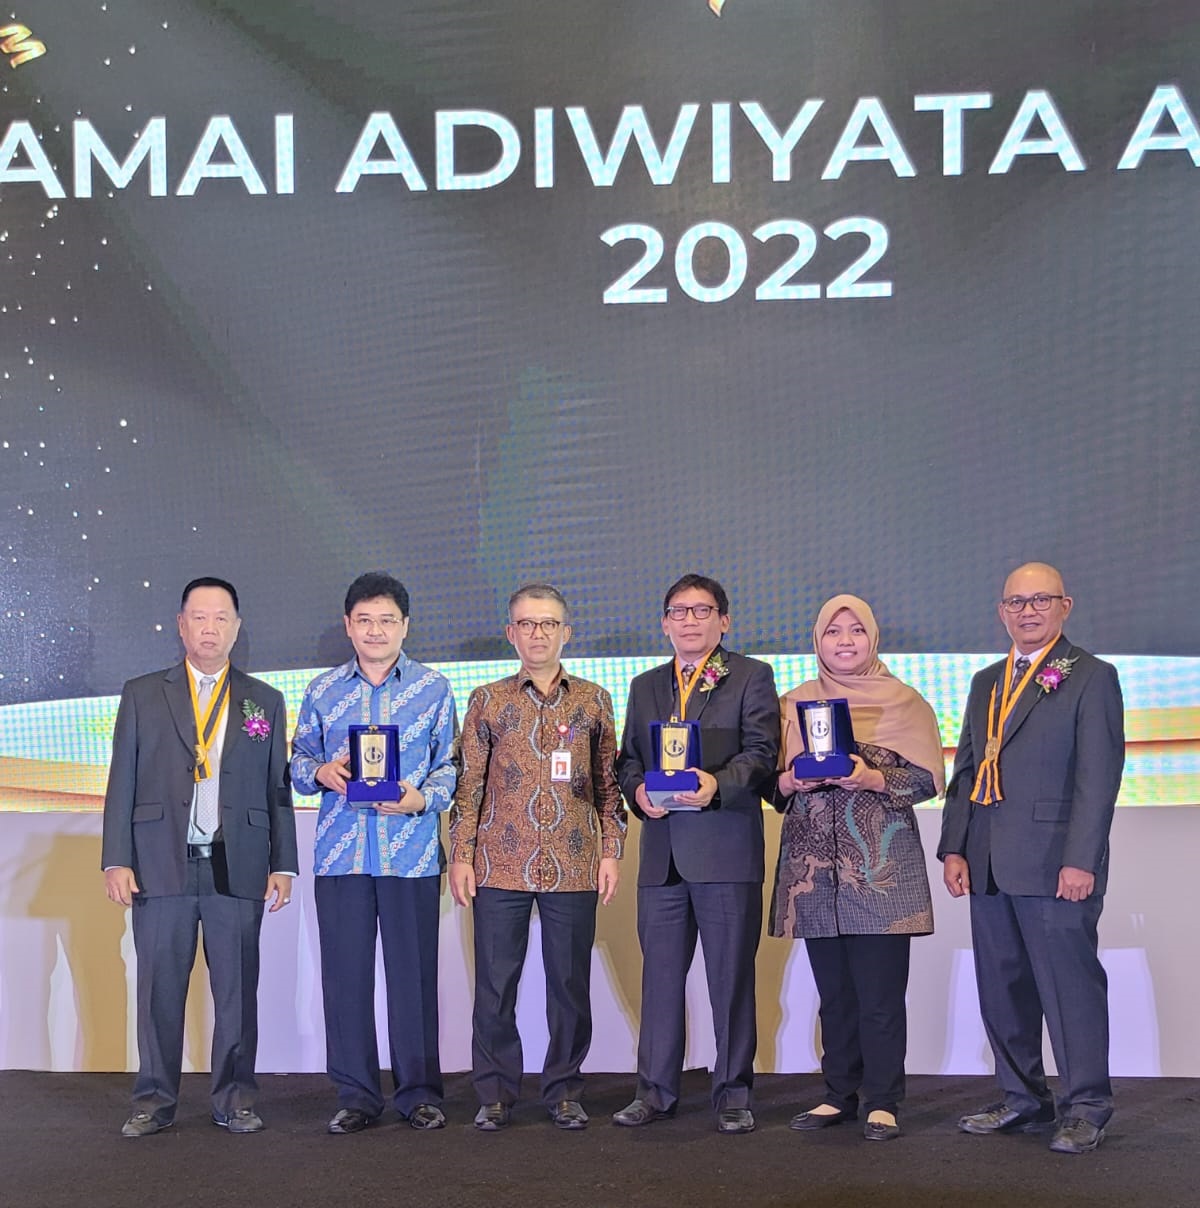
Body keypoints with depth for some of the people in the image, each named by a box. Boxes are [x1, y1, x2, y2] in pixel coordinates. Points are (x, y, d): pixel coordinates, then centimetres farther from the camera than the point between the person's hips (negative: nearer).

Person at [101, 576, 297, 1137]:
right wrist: (116, 860, -2)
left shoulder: (265, 701, 12)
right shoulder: (142, 695, 9)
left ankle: (234, 1099, 13)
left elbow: (277, 789, 10)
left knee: (237, 988, 3)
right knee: (159, 987, 3)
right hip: (161, 865, -1)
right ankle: (154, 1101, 13)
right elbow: (122, 783, 6)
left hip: (237, 867, 1)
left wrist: (283, 864, 4)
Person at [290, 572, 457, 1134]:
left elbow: (450, 763, 6)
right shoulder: (323, 691, 12)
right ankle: (355, 1095, 12)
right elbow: (298, 758, 16)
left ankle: (419, 1092, 11)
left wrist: (423, 798, -13)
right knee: (345, 973, 2)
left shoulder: (434, 688, 8)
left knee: (413, 971, 0)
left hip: (411, 854, -1)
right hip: (339, 853, 2)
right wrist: (319, 772, -6)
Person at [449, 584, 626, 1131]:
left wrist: (611, 850, 4)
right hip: (501, 865, 0)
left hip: (573, 866, 0)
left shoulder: (593, 700, 9)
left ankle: (564, 1091, 17)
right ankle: (495, 1093, 13)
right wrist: (461, 855, 1)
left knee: (570, 983, 5)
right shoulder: (488, 701, 8)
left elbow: (609, 783, 11)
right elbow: (470, 784, 7)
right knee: (495, 984, 2)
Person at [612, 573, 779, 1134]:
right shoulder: (645, 686, 20)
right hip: (662, 852, 4)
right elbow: (628, 756, 17)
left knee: (731, 977, 1)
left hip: (727, 847, -4)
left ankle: (733, 1093, 10)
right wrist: (638, 789, -5)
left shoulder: (751, 677, 5)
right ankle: (656, 1089, 17)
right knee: (659, 974, 8)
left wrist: (717, 783, -24)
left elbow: (761, 750, -6)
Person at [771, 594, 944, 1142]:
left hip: (880, 867, -3)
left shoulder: (902, 701, 6)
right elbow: (774, 783, 15)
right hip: (814, 866, 3)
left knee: (881, 991, -6)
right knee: (834, 990, 7)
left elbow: (929, 778, 0)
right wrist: (792, 781, -7)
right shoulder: (793, 703, 14)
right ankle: (839, 1095, 17)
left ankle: (882, 1102, 3)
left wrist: (874, 779, -15)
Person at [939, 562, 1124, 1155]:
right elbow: (965, 770, 19)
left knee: (1069, 981, -3)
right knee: (1001, 987, 11)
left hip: (1055, 864, -7)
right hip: (989, 864, 7)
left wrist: (1081, 859, -16)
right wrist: (953, 847, 10)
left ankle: (1085, 1107, 8)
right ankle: (1023, 1099, 23)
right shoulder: (985, 683, 19)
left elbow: (1098, 776, -9)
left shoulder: (1091, 677, -1)